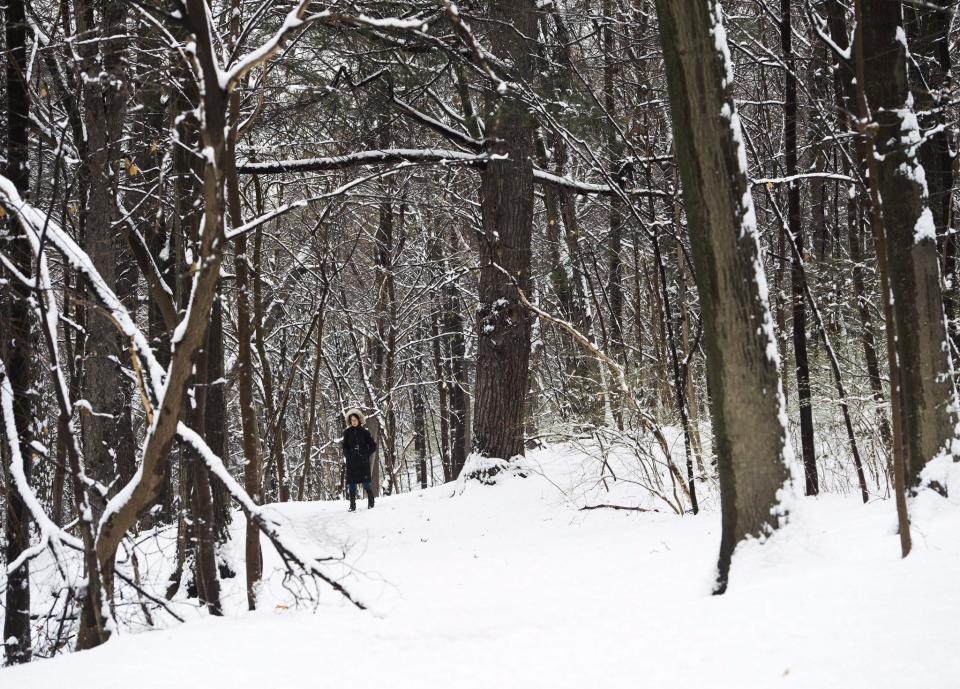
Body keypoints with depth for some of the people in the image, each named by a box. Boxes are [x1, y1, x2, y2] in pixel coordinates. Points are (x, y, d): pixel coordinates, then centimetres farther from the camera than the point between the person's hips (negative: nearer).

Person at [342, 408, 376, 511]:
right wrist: (348, 456, -7)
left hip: (363, 461, -1)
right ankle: (352, 505, 1)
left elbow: (373, 446, 9)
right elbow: (345, 447, 9)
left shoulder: (364, 432, 5)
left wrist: (366, 455, -2)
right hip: (351, 462, 1)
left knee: (366, 484, -4)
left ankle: (371, 502, 9)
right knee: (351, 483, -2)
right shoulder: (347, 432, 8)